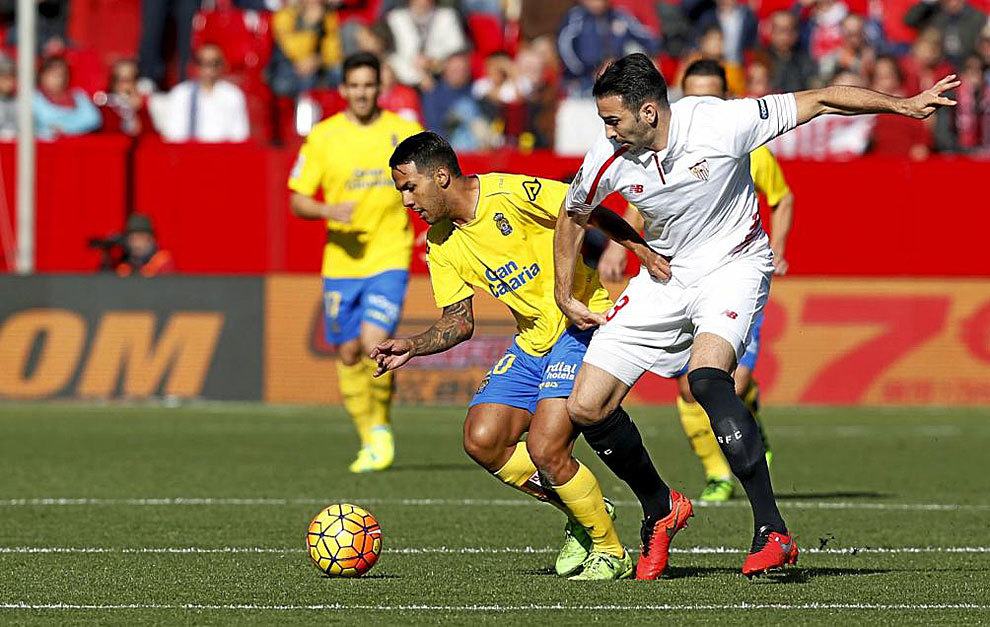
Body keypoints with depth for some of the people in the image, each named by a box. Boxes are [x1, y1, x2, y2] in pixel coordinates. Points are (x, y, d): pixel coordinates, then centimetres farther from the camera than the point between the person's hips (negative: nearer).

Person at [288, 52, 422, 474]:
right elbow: (298, 201, 2)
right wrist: (329, 210, -18)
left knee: (374, 343, -18)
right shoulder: (322, 137, 0)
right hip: (341, 261, 2)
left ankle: (382, 427, 5)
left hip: (389, 260, -2)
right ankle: (368, 440, 24)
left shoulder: (405, 133, 0)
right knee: (348, 353, 7)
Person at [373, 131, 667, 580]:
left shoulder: (511, 195, -18)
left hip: (582, 327, -8)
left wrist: (640, 247, -21)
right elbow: (459, 322, 11)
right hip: (531, 343, 8)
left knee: (544, 450, -19)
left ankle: (610, 554, 1)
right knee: (481, 441, -6)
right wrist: (411, 347, -4)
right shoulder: (441, 243, 5)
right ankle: (580, 513, 14)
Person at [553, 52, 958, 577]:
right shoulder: (608, 160, -12)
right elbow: (573, 215, 10)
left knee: (706, 376, -34)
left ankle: (772, 533, -32)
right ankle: (662, 511, 21)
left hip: (733, 266, -5)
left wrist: (904, 105, -19)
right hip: (664, 277, 5)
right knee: (586, 407, -5)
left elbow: (821, 100, -16)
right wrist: (564, 297, 7)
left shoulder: (721, 123, -24)